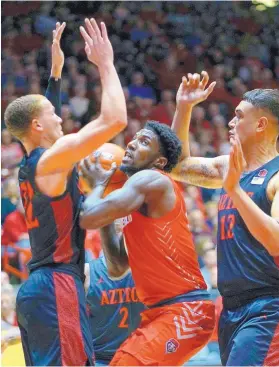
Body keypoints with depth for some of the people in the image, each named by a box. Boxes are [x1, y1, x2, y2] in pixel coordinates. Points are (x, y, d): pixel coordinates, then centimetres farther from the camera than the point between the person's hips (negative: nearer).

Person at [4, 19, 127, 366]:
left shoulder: (30, 165, 16)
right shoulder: (53, 160, -10)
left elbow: (45, 116, 37)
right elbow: (115, 120, -16)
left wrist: (56, 69, 35)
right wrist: (105, 63, -6)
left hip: (36, 288, 10)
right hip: (57, 286, -10)